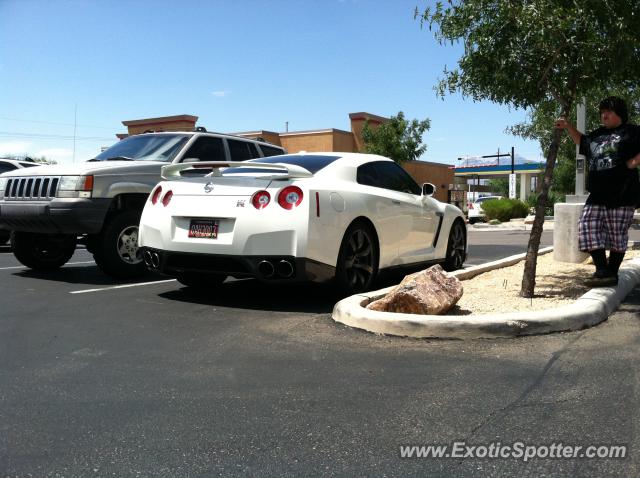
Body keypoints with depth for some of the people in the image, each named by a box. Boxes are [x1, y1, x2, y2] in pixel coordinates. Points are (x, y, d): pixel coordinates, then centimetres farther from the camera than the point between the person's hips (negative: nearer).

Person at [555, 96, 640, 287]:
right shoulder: (597, 135, 21)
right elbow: (582, 140, 40)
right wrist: (568, 126, 30)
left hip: (621, 194, -6)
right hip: (597, 196, 6)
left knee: (617, 235, 0)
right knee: (588, 228, -6)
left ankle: (612, 273, 11)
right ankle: (602, 271, -5)